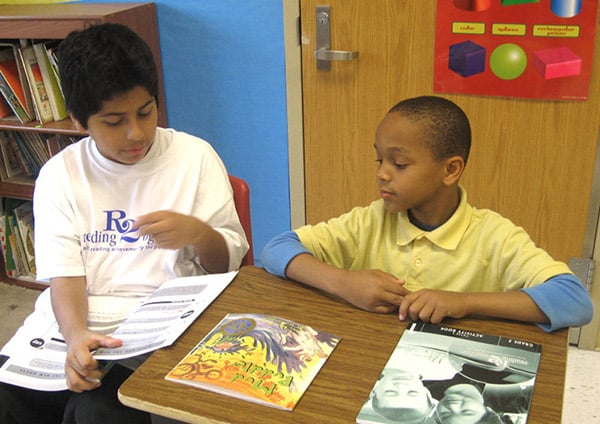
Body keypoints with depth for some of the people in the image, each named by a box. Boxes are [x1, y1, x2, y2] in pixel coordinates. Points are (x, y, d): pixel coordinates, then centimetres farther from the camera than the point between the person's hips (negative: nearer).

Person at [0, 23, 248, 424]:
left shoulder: (195, 157, 1)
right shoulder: (59, 174, 6)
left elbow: (230, 260, 4)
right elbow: (64, 273, -2)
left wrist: (197, 233, -19)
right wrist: (76, 334, -23)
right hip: (68, 323, 3)